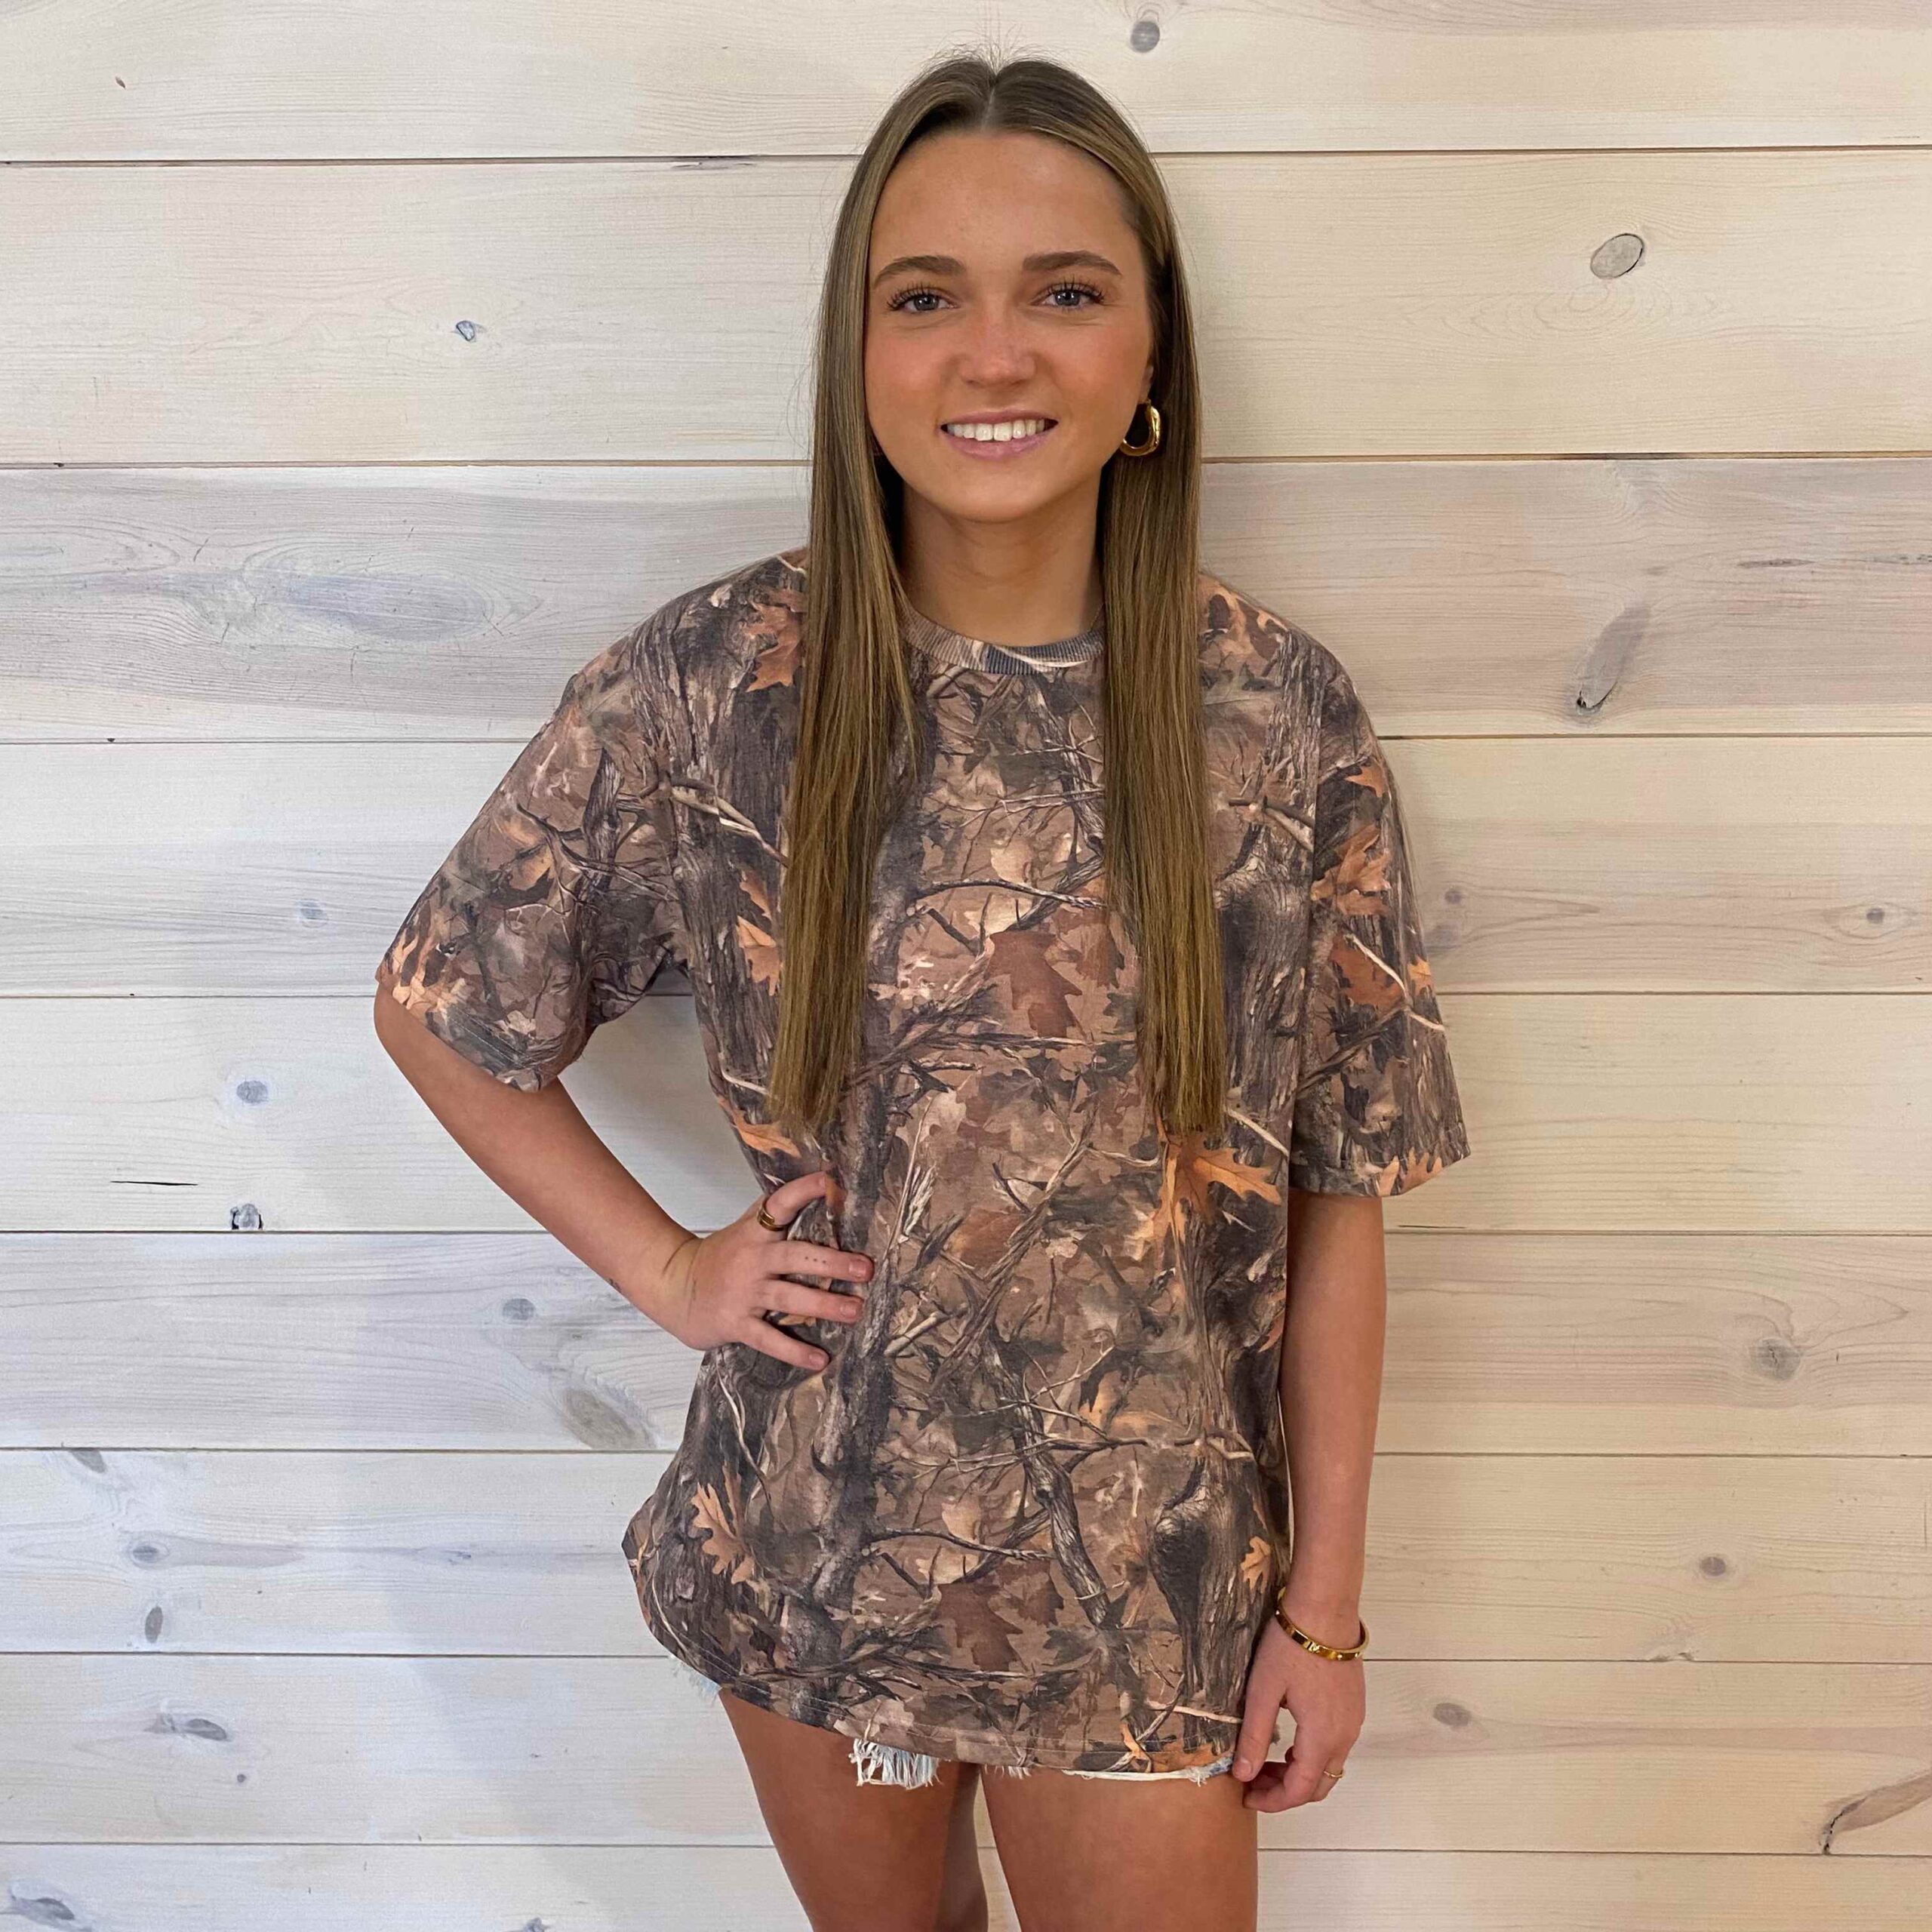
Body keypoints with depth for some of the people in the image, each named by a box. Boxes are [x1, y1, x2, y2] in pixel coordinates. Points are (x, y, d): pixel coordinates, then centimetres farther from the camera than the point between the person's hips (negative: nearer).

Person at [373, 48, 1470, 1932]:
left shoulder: (1280, 719, -13)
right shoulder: (709, 682, -13)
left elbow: (1333, 1195, -6)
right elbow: (433, 1006, 1)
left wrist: (1324, 1602, -3)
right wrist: (662, 1264, -6)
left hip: (1143, 1572, -1)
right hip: (813, 1541, 1)